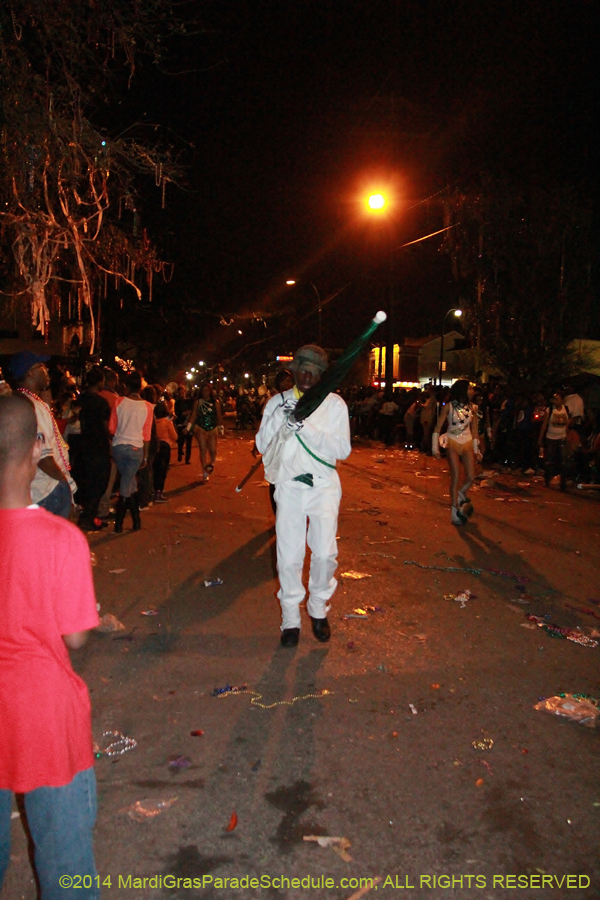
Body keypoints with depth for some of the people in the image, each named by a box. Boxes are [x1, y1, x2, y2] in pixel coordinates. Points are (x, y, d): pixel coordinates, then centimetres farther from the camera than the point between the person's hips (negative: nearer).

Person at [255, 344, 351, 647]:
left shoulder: (334, 404, 3)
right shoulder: (277, 402, 8)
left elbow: (342, 449, -8)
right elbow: (262, 445, 1)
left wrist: (305, 427, -19)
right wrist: (279, 416, -15)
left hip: (324, 485, -1)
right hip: (289, 485, 1)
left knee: (325, 552, -9)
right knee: (289, 556, 0)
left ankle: (318, 608, 18)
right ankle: (290, 619, 19)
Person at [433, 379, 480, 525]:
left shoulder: (471, 407, 4)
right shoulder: (449, 406, -6)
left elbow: (474, 430, 11)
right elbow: (437, 427, -4)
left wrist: (476, 449, 10)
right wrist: (435, 448, -7)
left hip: (467, 443, 3)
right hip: (452, 443, -3)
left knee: (471, 476, -8)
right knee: (455, 477, -5)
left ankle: (461, 494, 24)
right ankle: (455, 510, 4)